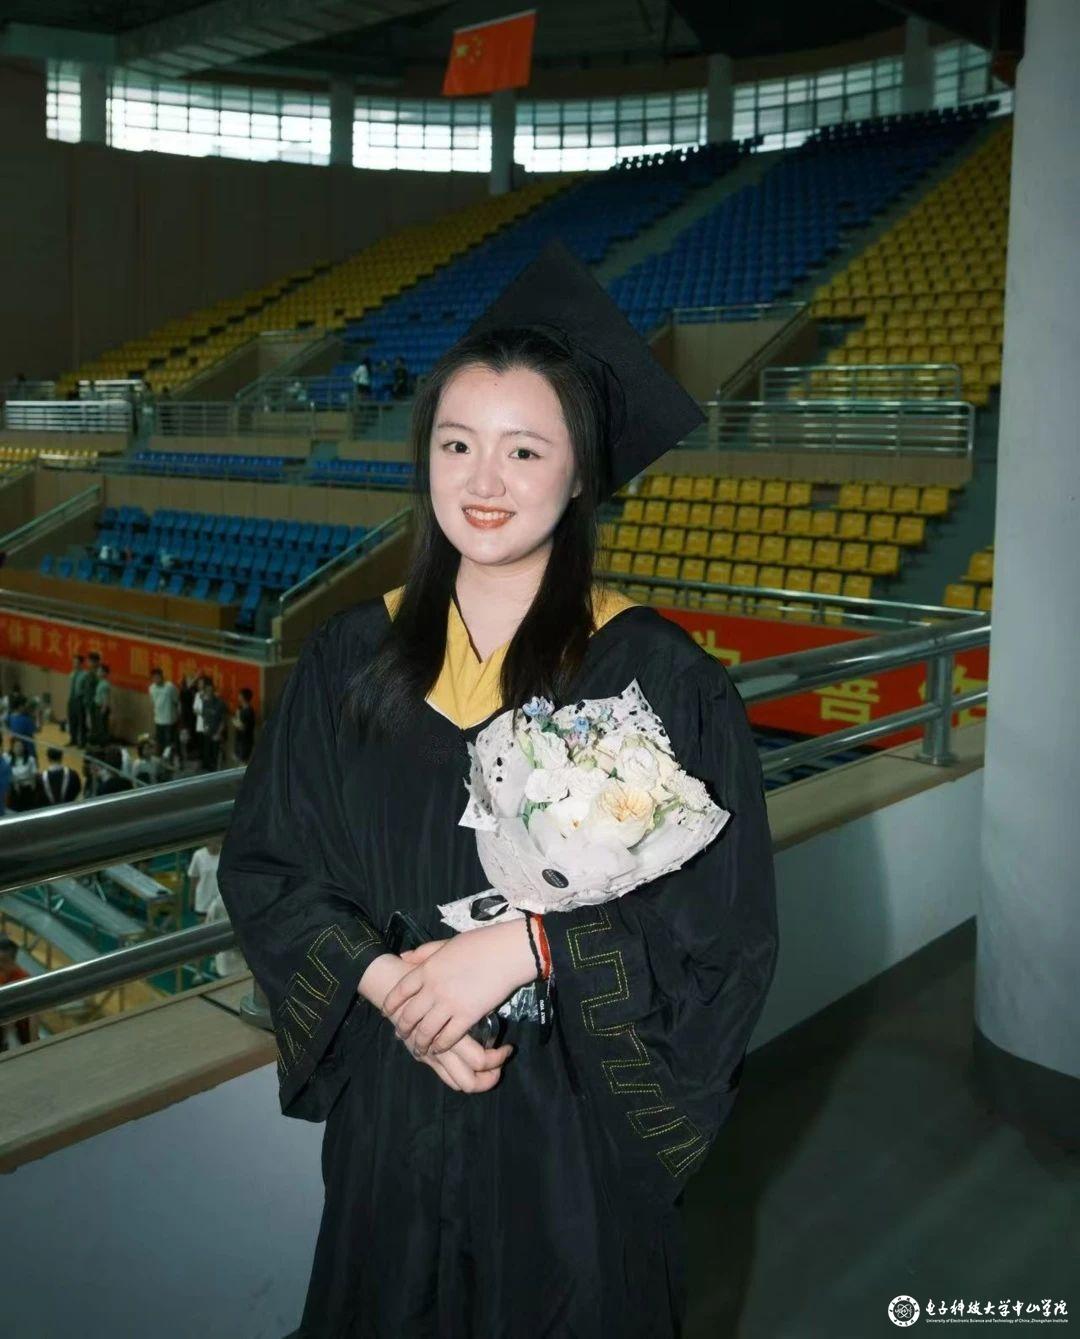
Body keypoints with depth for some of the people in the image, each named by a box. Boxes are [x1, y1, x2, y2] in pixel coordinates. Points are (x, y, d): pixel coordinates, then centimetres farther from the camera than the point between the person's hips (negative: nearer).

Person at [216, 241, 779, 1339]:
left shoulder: (654, 674, -13)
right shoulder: (350, 658, -3)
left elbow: (723, 920, -12)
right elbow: (262, 865, 0)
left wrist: (525, 946, -22)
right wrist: (385, 982, -14)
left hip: (575, 1120, -2)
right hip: (389, 1110, 3)